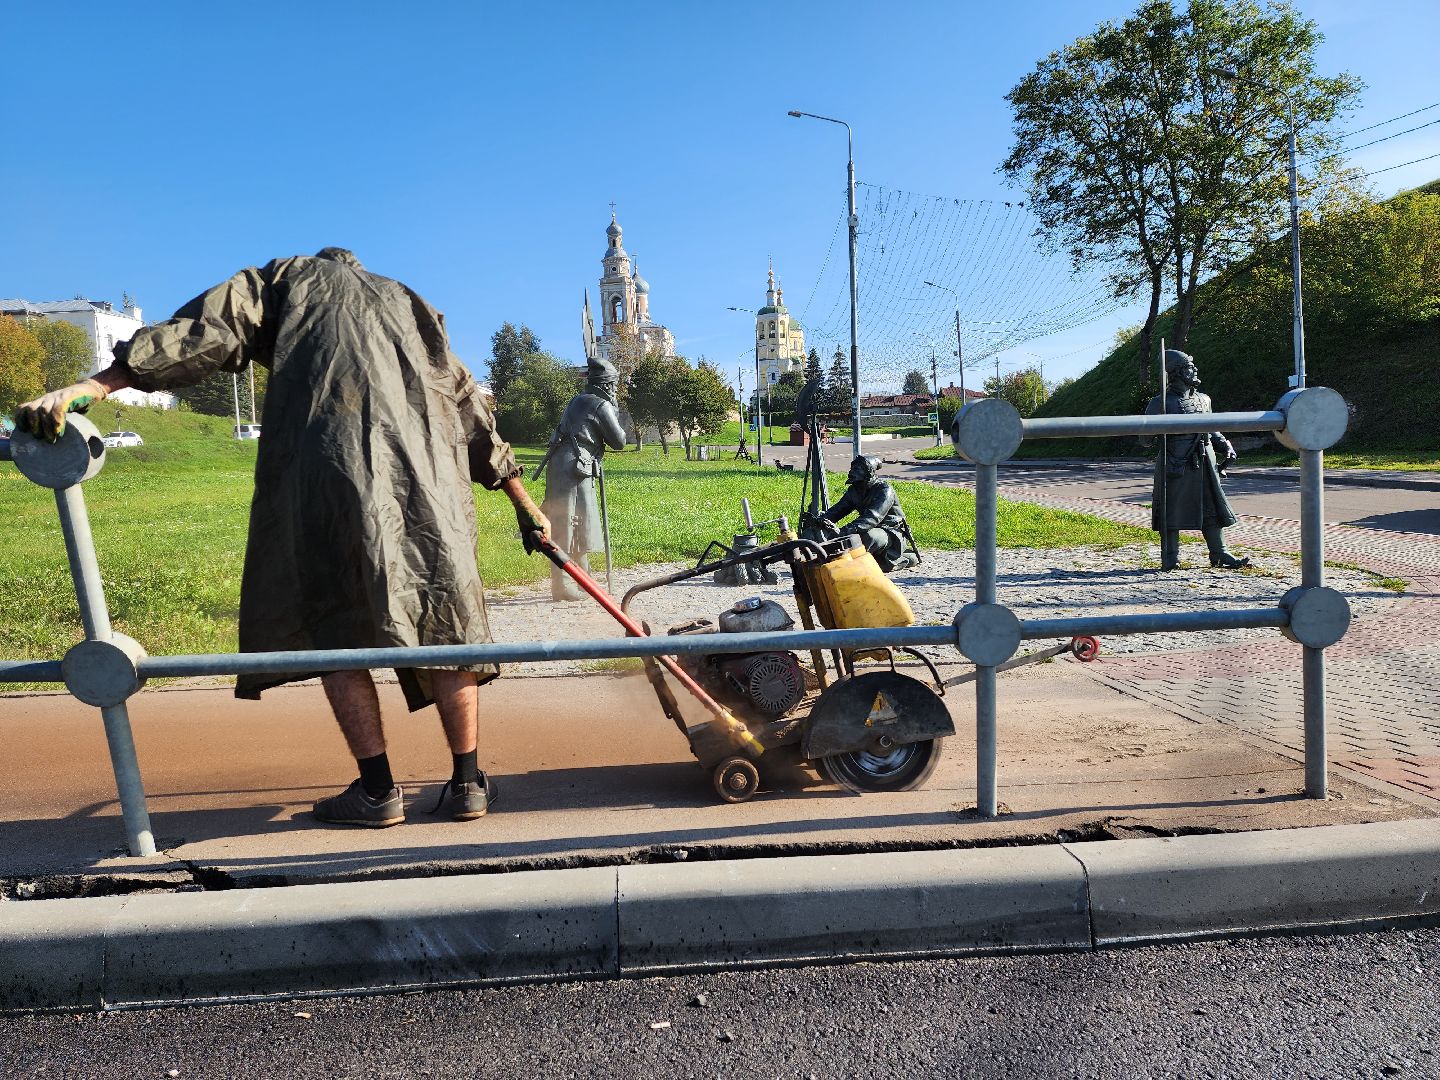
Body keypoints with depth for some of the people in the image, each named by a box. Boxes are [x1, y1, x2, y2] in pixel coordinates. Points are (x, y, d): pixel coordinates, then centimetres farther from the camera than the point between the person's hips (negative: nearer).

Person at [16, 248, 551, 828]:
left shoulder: (289, 277, 25)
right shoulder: (406, 302, 34)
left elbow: (206, 331, 7)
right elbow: (469, 404, 30)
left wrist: (89, 388, -1)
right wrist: (521, 502, 31)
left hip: (331, 467, -3)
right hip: (429, 477, 4)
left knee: (334, 624, 5)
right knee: (442, 625, 7)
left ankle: (377, 789, 4)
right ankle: (466, 783, 12)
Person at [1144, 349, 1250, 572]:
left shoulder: (1203, 399, 15)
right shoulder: (1161, 403, -6)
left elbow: (1210, 429, 26)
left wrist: (1225, 445, 12)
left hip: (1204, 465, 6)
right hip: (1175, 466, -6)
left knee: (1212, 508, 8)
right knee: (1171, 511, -2)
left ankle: (1219, 554, 16)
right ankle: (1170, 558, 8)